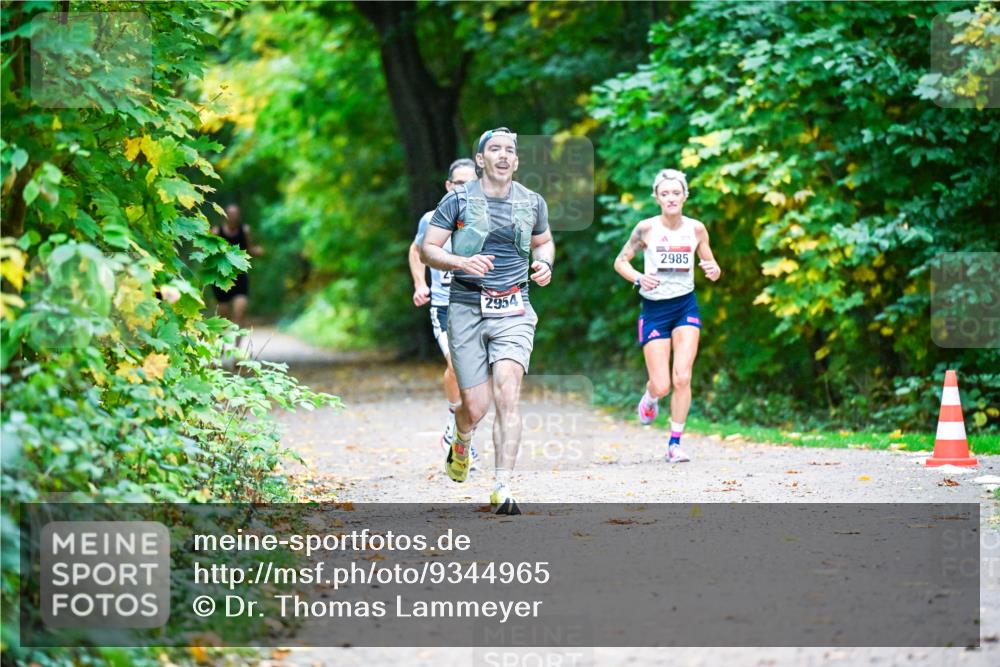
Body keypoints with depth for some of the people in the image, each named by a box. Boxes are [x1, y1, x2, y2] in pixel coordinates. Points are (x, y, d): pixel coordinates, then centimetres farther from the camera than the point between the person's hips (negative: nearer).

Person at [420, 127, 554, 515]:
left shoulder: (532, 203, 8)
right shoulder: (458, 200, -1)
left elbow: (543, 241, 26)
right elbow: (427, 250, -1)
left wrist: (544, 265, 4)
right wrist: (463, 262, -19)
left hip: (514, 311, 1)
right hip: (467, 309, -1)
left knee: (507, 395, -16)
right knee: (475, 406, 0)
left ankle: (503, 489, -15)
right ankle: (461, 443, 38)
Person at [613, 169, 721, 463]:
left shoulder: (696, 229, 0)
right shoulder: (646, 228, -8)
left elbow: (712, 266, 10)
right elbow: (620, 261, 0)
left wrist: (713, 271, -14)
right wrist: (638, 278, -20)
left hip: (686, 306, 2)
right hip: (654, 308, -2)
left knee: (682, 377, -13)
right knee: (661, 386, -5)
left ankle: (675, 444, 0)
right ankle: (649, 399, 35)